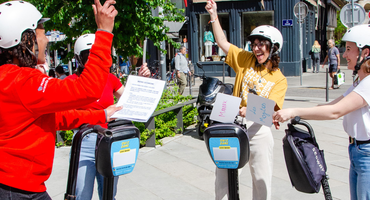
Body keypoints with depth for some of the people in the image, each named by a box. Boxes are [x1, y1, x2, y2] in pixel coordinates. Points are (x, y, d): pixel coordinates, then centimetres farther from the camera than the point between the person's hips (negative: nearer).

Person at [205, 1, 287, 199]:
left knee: (262, 180, 7)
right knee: (223, 171, 9)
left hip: (258, 129, -2)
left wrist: (250, 110, -36)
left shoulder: (279, 79, -3)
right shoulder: (246, 60, 4)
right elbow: (222, 42, 0)